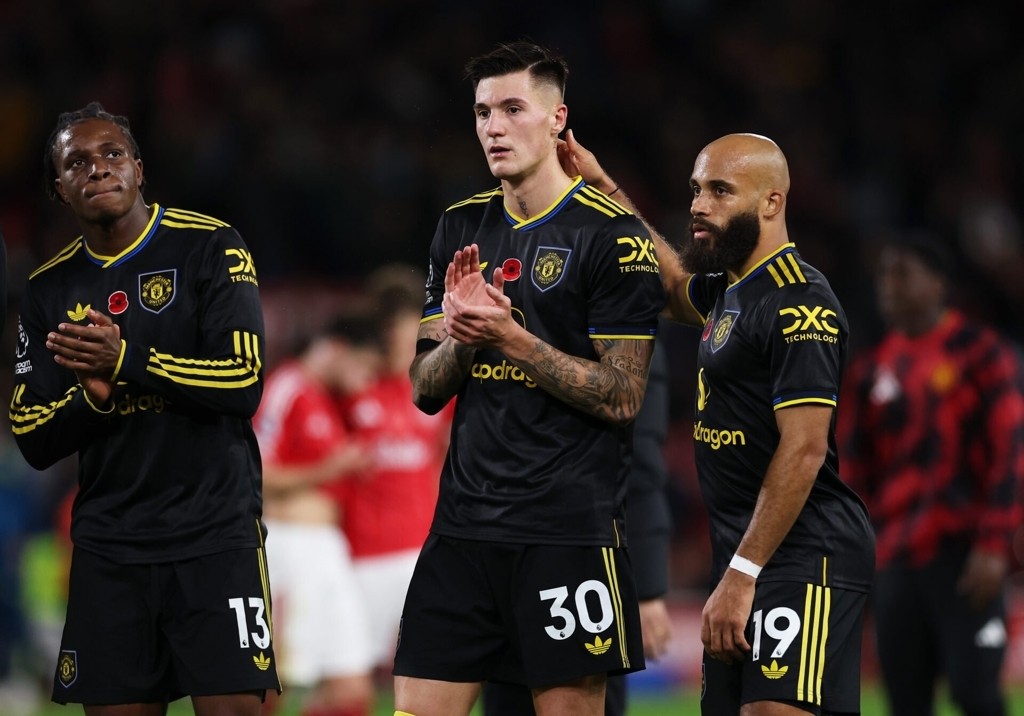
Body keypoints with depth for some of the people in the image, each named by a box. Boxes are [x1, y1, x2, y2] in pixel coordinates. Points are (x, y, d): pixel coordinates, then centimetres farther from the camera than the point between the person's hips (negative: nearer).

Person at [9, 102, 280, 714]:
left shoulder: (210, 246, -3)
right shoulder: (49, 290, 10)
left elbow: (244, 383, -13)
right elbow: (33, 441, 8)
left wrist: (125, 361, -21)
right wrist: (93, 395, -12)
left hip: (214, 532, -4)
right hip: (108, 544, 4)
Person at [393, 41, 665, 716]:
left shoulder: (613, 234, -6)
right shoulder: (460, 228, 13)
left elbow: (622, 398, -10)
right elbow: (426, 390, 14)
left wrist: (509, 337, -17)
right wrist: (459, 334, -6)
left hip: (570, 527, -6)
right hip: (464, 520, 6)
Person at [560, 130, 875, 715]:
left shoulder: (798, 302, -14)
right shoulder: (731, 289, 16)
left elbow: (803, 451, -20)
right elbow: (675, 284, 42)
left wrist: (741, 575, -23)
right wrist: (603, 186, 37)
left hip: (803, 557, -10)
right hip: (746, 554, 10)